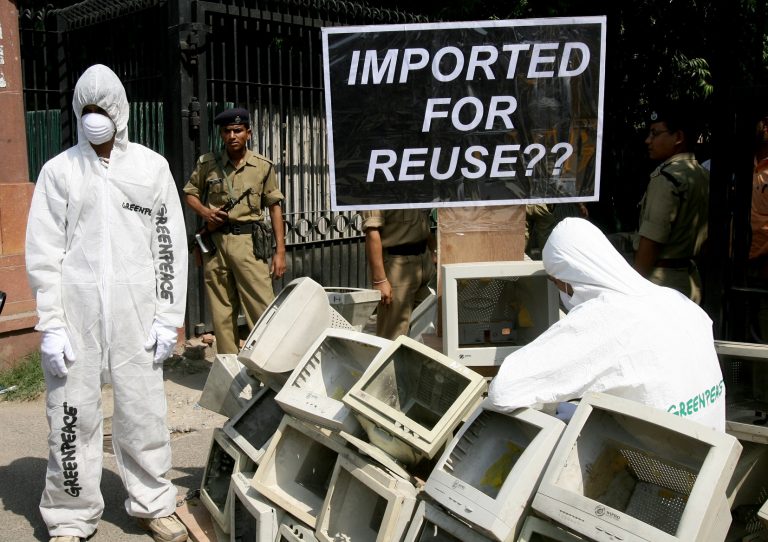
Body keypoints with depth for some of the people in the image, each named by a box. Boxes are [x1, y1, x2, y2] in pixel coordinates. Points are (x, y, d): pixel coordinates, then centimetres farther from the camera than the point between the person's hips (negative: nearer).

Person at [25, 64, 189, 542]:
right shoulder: (59, 170, 5)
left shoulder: (152, 166, 6)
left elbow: (170, 244, 6)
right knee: (73, 415, 4)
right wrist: (51, 325, -5)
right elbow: (44, 252, 2)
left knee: (144, 412, 5)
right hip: (75, 310, 0)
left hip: (136, 310, 0)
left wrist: (168, 317, 0)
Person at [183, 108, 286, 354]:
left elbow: (275, 208, 4)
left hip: (249, 242, -2)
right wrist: (204, 212, -6)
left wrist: (280, 251, 0)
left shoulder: (263, 167, 2)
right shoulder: (207, 163, 4)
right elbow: (190, 193, 17)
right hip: (214, 242, 2)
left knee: (262, 308, -6)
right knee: (221, 311, 9)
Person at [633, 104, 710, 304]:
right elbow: (702, 236, 15)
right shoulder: (704, 175, 10)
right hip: (691, 279, 9)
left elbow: (651, 241, -20)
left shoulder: (667, 177, -17)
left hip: (660, 280, -9)